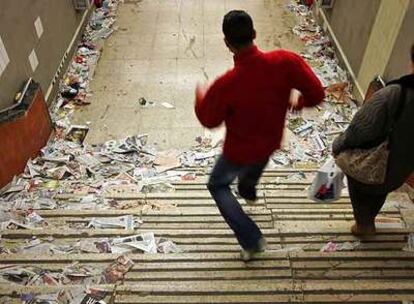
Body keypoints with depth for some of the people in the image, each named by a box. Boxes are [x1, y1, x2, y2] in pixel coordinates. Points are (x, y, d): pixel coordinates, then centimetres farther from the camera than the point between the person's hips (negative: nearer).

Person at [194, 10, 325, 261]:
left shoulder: (226, 85, -35)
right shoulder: (285, 61, -26)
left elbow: (209, 121, -16)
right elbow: (317, 94, -16)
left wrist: (201, 96, 4)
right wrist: (297, 102, 6)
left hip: (240, 151, -5)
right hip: (271, 142, 5)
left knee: (218, 186, 23)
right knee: (255, 166, 40)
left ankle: (252, 240, 17)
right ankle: (248, 191, 73)